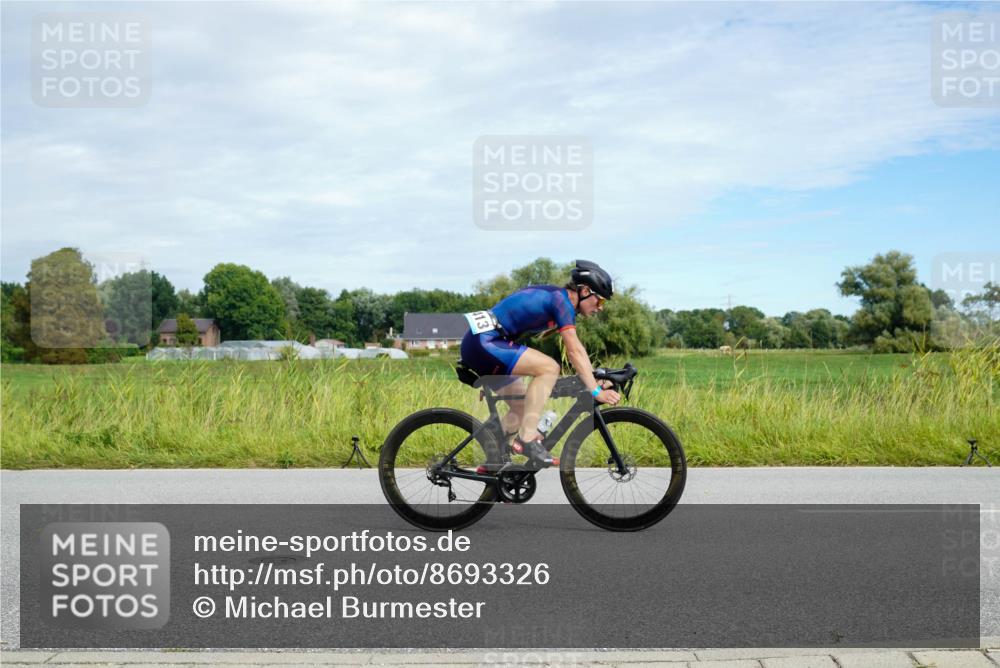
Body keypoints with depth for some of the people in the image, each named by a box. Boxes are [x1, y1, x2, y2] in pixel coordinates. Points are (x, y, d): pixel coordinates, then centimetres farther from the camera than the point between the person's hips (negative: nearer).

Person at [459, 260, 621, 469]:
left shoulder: (555, 296, 15)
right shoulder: (561, 300, -13)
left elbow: (576, 348, 19)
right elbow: (574, 352, -19)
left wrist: (596, 378, 15)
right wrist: (596, 391, -20)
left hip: (479, 345, 11)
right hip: (483, 342, -11)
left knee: (521, 407, 15)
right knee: (549, 368, -20)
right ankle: (527, 438, -18)